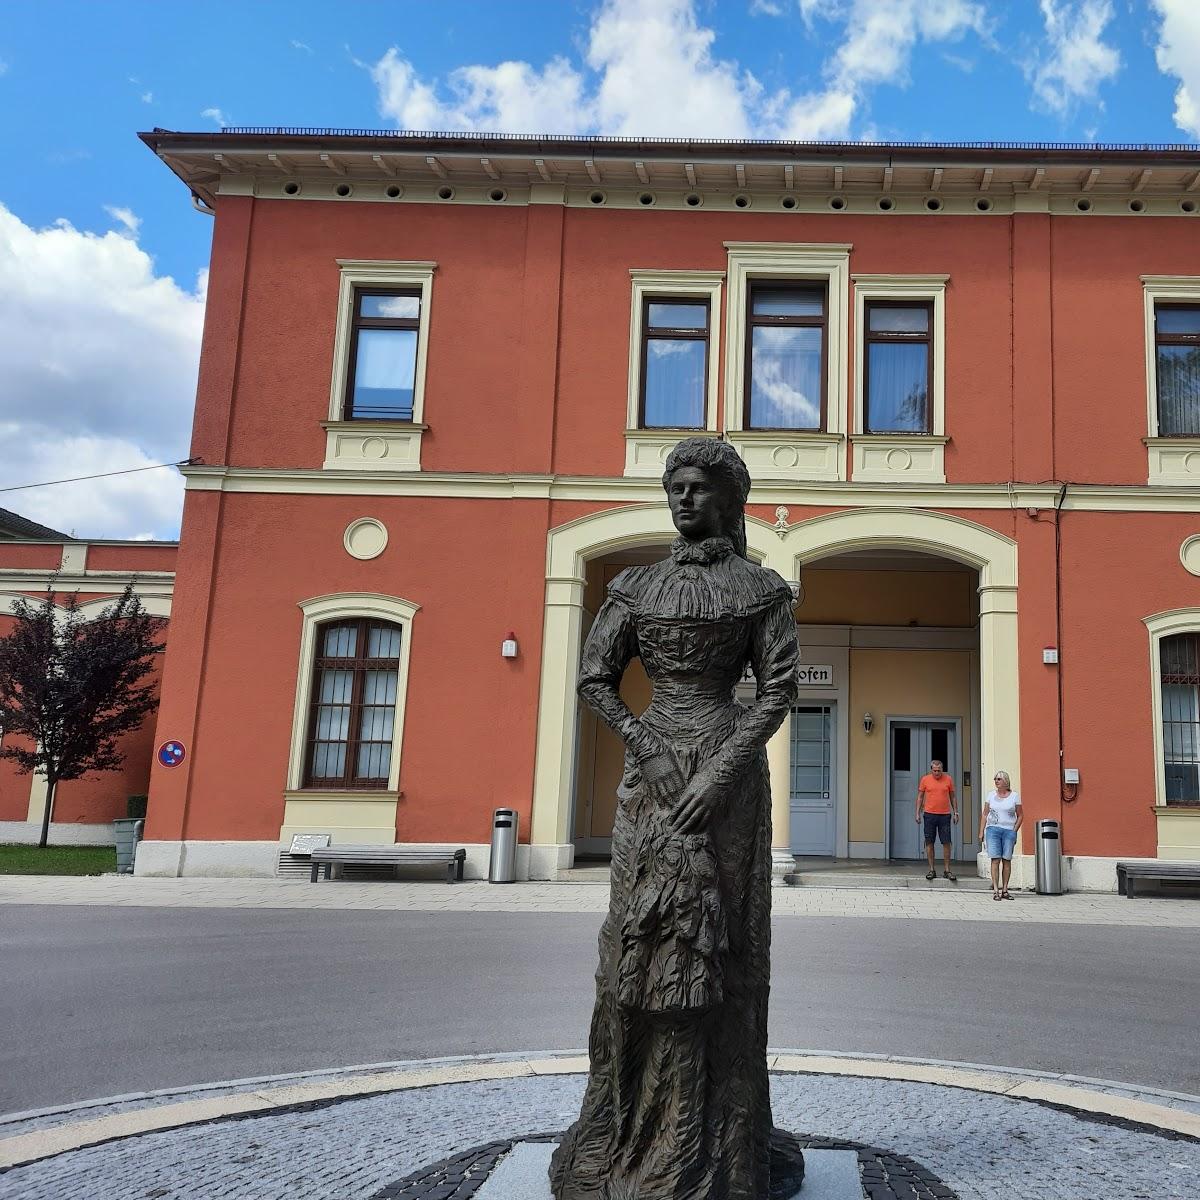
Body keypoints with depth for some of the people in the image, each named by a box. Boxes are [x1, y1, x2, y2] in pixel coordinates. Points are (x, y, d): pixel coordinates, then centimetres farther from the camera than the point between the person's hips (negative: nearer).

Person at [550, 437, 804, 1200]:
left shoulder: (759, 586, 2)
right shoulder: (637, 586, 10)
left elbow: (780, 689, -5)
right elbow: (595, 679, 4)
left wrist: (722, 773, -16)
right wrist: (650, 754, -10)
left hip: (728, 769, -2)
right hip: (651, 771, 3)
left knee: (721, 944, -1)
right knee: (644, 937, 3)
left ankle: (720, 1137, 8)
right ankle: (634, 1131, 13)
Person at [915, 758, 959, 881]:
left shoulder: (948, 779, 5)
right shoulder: (925, 779, 3)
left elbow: (953, 797, 11)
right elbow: (920, 797, 8)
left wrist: (955, 812, 6)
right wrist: (918, 813, 2)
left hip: (945, 815, 0)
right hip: (929, 815, 0)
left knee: (946, 843, -1)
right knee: (929, 843, 1)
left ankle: (947, 870, 6)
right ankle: (931, 870, 8)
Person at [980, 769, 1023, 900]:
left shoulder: (1014, 796, 5)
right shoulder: (991, 795, 9)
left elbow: (1020, 816, 8)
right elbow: (984, 814, 10)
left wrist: (1014, 830, -1)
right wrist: (981, 832, 5)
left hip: (1009, 831, 0)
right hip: (993, 830, 0)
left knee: (1007, 860, 2)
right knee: (995, 859, -6)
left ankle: (1004, 890, 11)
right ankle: (995, 890, -6)